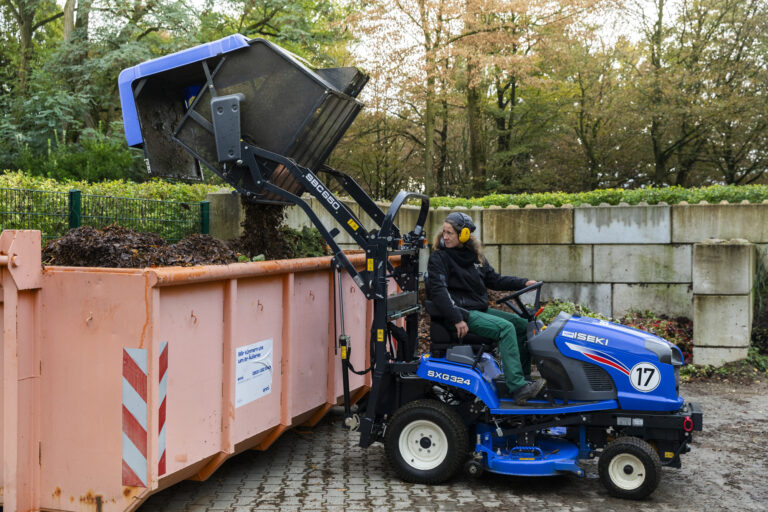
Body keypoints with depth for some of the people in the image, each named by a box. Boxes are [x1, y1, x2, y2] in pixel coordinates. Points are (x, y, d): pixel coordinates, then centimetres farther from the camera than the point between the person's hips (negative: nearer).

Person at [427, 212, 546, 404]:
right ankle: (518, 388, -30)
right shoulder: (439, 258, -8)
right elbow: (438, 291, -17)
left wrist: (524, 283, 7)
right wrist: (457, 320, -25)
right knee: (505, 328, -25)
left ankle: (523, 379, 3)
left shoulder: (475, 256, 14)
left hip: (480, 309, 8)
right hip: (462, 313, -8)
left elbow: (494, 280, 19)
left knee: (523, 325, 2)